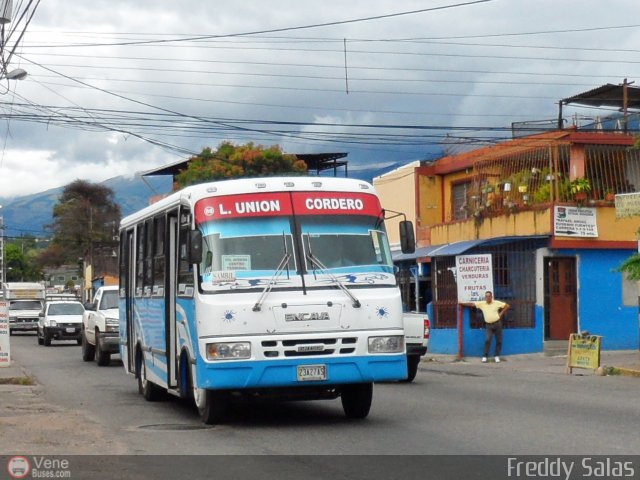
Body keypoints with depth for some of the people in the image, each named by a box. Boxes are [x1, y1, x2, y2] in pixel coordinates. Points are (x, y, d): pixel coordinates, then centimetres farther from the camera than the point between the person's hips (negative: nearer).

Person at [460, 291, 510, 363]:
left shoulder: (496, 303, -2)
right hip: (488, 325, 0)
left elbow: (507, 306, 3)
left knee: (499, 340, 3)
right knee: (487, 340, -12)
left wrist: (501, 313, -2)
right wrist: (462, 303, -4)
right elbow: (472, 304, 0)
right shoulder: (482, 304, 1)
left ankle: (497, 356, 14)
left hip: (497, 324, 0)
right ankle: (485, 356, -7)